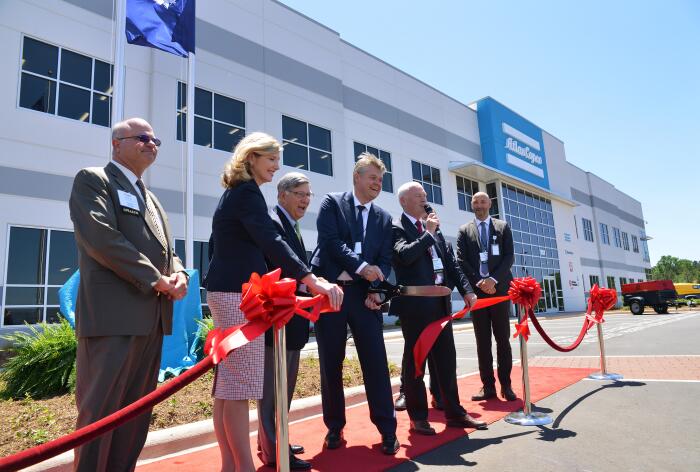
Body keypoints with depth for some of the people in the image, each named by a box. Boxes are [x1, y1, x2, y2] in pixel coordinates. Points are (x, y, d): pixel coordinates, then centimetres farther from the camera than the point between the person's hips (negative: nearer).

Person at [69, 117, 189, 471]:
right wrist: (156, 280, -14)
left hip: (151, 318, 8)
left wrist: (178, 275, -1)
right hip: (112, 316, -8)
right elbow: (101, 236, -14)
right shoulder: (92, 180, 1)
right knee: (99, 412, -2)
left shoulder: (151, 198, 24)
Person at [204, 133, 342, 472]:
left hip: (224, 290, 10)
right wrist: (312, 280, -33)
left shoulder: (233, 192, 22)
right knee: (239, 385, -7)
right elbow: (270, 241, -25)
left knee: (225, 383, 11)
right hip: (238, 292, -10)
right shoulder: (247, 191, -10)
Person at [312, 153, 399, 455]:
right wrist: (361, 266, -16)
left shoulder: (384, 218, 15)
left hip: (364, 294, 3)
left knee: (376, 362, 1)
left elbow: (385, 260, 9)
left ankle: (387, 430, 13)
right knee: (331, 365, 6)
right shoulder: (332, 203, 3)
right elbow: (330, 241, -11)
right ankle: (334, 428, 22)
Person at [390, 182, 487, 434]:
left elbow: (451, 261, 16)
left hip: (440, 300, 7)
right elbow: (404, 255, -22)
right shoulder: (396, 228, -4)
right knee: (414, 359, 4)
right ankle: (418, 416, 16)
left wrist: (466, 290, 5)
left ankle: (454, 412, 25)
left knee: (446, 357, 13)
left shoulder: (434, 229, 18)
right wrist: (428, 233, -11)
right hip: (415, 302, -7)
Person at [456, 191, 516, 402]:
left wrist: (493, 279, -12)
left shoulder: (503, 227, 11)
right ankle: (488, 386, 9)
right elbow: (461, 261, 2)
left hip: (500, 289, 0)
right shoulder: (464, 230, 11)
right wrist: (479, 282, -10)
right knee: (482, 341, 3)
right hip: (476, 291, 0)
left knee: (503, 339, 3)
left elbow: (509, 257, 1)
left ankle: (505, 385, 11)